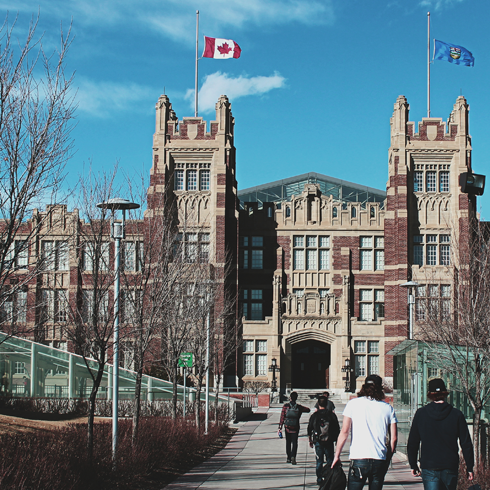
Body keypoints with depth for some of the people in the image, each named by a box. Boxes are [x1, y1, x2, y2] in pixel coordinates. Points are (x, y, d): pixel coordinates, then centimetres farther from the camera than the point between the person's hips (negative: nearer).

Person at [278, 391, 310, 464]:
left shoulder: (286, 406, -6)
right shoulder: (299, 407, -2)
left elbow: (282, 417, -7)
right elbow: (308, 409, 12)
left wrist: (280, 427, -5)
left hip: (287, 427, 1)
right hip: (295, 428, -1)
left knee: (288, 442, 15)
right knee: (294, 442, 2)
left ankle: (288, 458, 18)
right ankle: (293, 456, -18)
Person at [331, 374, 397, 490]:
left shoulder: (353, 404, 3)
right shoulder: (388, 408, 8)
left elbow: (344, 432, -2)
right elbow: (393, 438, 6)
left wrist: (337, 456, 4)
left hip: (358, 458, -2)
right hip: (380, 460, 2)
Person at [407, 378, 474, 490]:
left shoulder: (420, 414, -1)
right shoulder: (456, 414, -1)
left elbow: (412, 443, 3)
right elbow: (466, 443, 0)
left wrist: (413, 465, 13)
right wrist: (469, 467, 8)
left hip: (429, 468, -1)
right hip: (450, 468, 1)